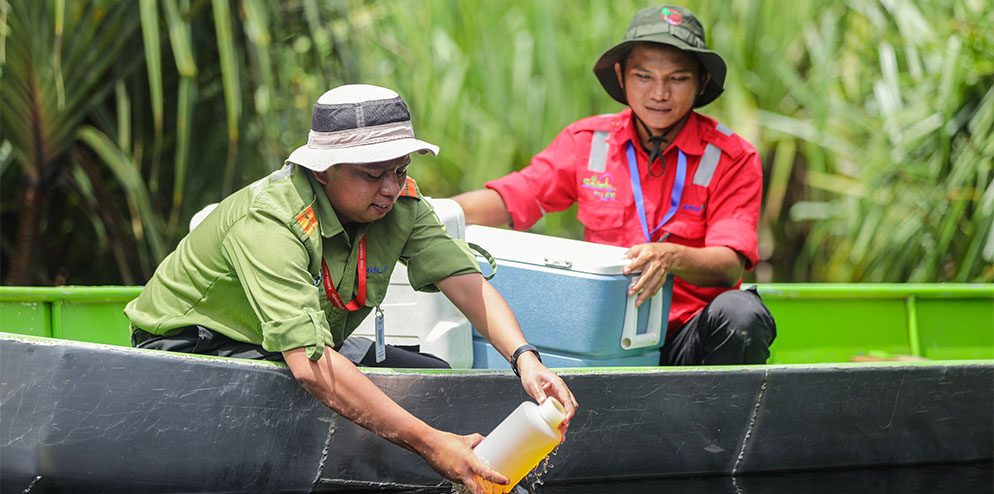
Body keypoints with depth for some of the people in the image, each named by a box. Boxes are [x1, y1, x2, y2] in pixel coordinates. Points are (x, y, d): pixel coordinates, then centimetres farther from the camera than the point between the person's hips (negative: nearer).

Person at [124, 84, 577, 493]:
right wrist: (427, 442, -49)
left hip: (308, 349, 7)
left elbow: (466, 281, -15)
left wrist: (525, 358, -37)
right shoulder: (267, 224, -35)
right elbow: (310, 365, -44)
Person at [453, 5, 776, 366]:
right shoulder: (587, 142, 9)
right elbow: (506, 201, 5)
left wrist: (671, 257, -36)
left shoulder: (731, 158, -1)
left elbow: (730, 265, -14)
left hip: (690, 339, -2)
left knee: (739, 312, -35)